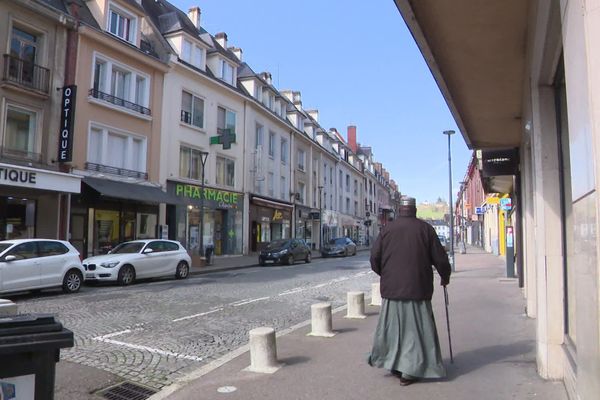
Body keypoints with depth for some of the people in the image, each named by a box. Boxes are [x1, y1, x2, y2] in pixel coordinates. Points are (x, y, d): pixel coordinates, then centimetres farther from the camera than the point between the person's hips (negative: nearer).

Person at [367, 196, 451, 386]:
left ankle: (392, 363, 20)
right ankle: (409, 371, 5)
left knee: (393, 326, 15)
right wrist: (445, 277, 18)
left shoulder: (387, 228, 1)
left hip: (391, 287, 2)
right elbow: (440, 258, -1)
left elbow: (374, 258, 0)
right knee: (415, 328, 6)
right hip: (417, 288, -2)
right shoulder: (425, 228, -2)